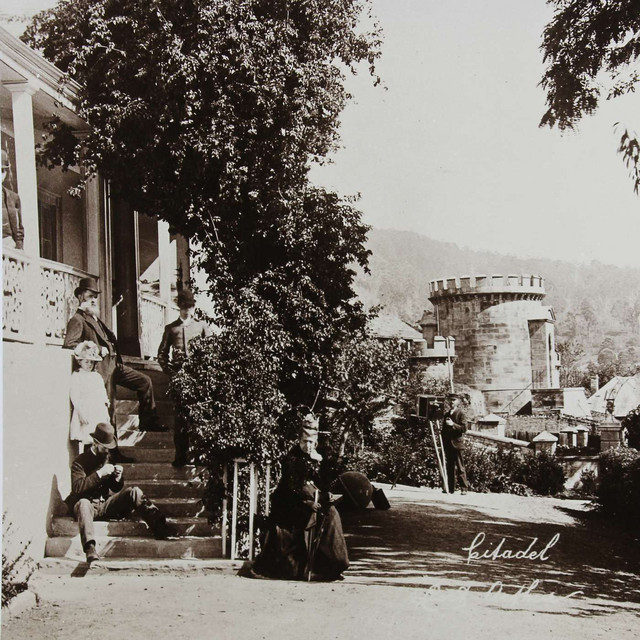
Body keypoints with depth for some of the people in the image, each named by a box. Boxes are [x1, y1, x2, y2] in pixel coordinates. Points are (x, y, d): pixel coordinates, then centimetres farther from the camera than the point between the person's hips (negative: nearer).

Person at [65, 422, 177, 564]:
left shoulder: (108, 459, 17)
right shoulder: (80, 461, -1)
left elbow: (116, 489, 19)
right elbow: (77, 488, -17)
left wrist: (118, 478, -4)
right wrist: (99, 473, -22)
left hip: (106, 505, 5)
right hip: (88, 505, -5)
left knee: (133, 491, -16)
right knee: (83, 502, -40)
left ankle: (158, 525, -32)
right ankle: (90, 550, -59)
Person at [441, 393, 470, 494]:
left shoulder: (462, 413, -1)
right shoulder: (447, 414, 18)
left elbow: (464, 428, -10)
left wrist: (453, 424, -17)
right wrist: (443, 444, 17)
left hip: (457, 444, -6)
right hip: (448, 444, 6)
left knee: (460, 468, -6)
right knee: (450, 468, 6)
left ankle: (464, 488, -3)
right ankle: (450, 489, 9)